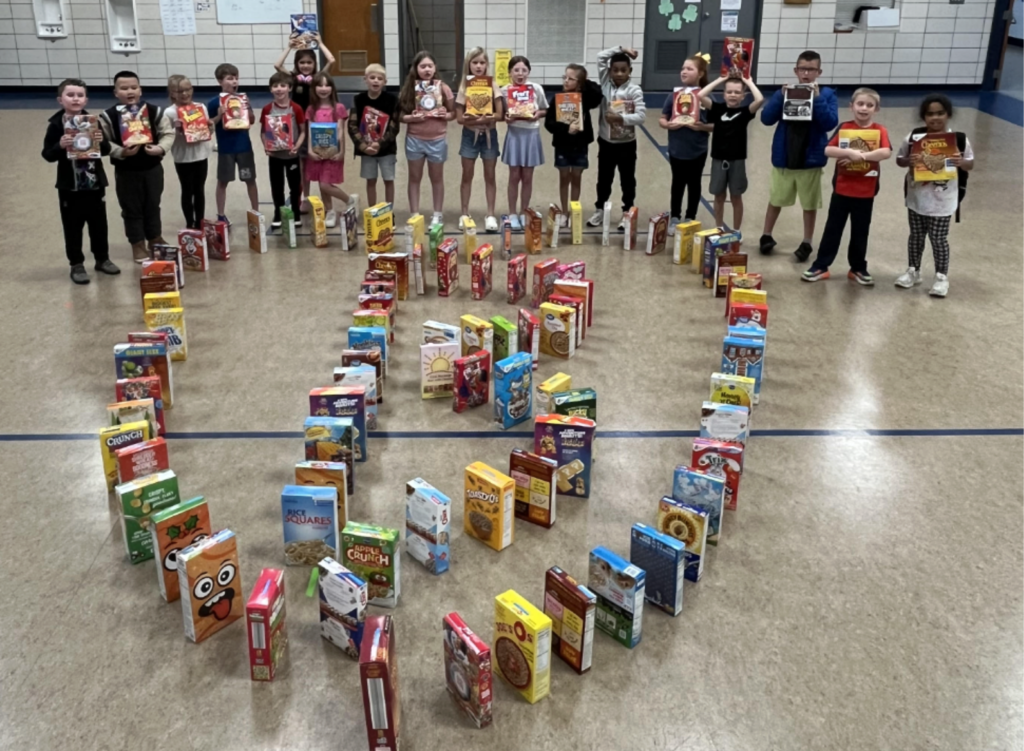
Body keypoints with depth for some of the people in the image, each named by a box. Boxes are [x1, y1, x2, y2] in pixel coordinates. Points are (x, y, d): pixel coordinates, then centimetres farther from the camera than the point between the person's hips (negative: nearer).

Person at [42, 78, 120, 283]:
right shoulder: (55, 125, -7)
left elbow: (106, 150, 4)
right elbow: (47, 155, -8)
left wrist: (101, 141, -17)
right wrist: (60, 146, -26)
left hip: (95, 183, 3)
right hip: (69, 185, -3)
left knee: (99, 223, 13)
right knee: (73, 226, 5)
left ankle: (102, 259, 28)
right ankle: (76, 264, 15)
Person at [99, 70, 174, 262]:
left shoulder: (154, 111, -4)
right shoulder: (108, 116, -10)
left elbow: (168, 133, -4)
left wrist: (160, 148, -21)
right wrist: (121, 152, -26)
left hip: (152, 168, 2)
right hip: (126, 171, -2)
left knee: (153, 205, 17)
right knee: (132, 209, 8)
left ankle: (155, 239, 35)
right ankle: (138, 245, 21)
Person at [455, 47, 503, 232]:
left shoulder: (492, 85, -4)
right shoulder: (464, 87, -3)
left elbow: (499, 114, -9)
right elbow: (460, 117, -7)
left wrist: (484, 119, -25)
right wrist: (474, 120, -23)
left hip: (489, 134, 0)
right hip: (470, 135, 0)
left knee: (489, 176, 6)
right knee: (467, 176, 7)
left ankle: (490, 215, 12)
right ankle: (465, 213, 16)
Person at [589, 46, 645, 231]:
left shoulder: (634, 90, -10)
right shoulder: (605, 83, -1)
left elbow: (641, 116, -17)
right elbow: (600, 57, -2)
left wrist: (621, 118, -28)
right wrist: (621, 49, -4)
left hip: (626, 144, -3)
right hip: (606, 142, 3)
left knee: (627, 180, 9)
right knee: (604, 179, 15)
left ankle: (627, 213, 20)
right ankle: (600, 210, 28)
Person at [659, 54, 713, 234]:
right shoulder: (674, 95, 0)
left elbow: (716, 125, -4)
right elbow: (661, 119, 6)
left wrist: (702, 126, -22)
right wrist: (668, 125, -15)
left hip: (697, 151, -2)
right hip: (676, 150, 2)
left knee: (694, 184, 12)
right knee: (678, 183, 13)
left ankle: (690, 220, 24)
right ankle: (674, 219, 23)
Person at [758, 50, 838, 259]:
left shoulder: (827, 94, -4)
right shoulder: (785, 91, -1)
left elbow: (830, 123, -16)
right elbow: (766, 118, -9)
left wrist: (817, 98, -24)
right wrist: (781, 97, -21)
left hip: (811, 159, -1)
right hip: (783, 158, 1)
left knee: (810, 204, 10)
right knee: (775, 200, 15)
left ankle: (807, 243, 23)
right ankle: (766, 236, 31)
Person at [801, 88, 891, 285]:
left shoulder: (880, 130, -2)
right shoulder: (844, 127, 0)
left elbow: (886, 152, -19)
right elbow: (828, 150, -12)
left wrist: (860, 156, -22)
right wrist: (850, 152, -24)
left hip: (866, 191, 0)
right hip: (842, 188, 0)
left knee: (860, 231, 11)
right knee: (833, 228, 6)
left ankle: (858, 268, 23)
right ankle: (820, 266, 12)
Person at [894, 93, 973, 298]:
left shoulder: (959, 139, -8)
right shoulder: (914, 137, -5)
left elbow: (971, 164, 2)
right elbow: (899, 159, 4)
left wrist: (961, 162, -21)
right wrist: (909, 161, -19)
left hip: (943, 200, -2)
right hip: (917, 197, 2)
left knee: (939, 238, 5)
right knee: (916, 235, 16)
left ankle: (942, 277, 21)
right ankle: (913, 271, 34)